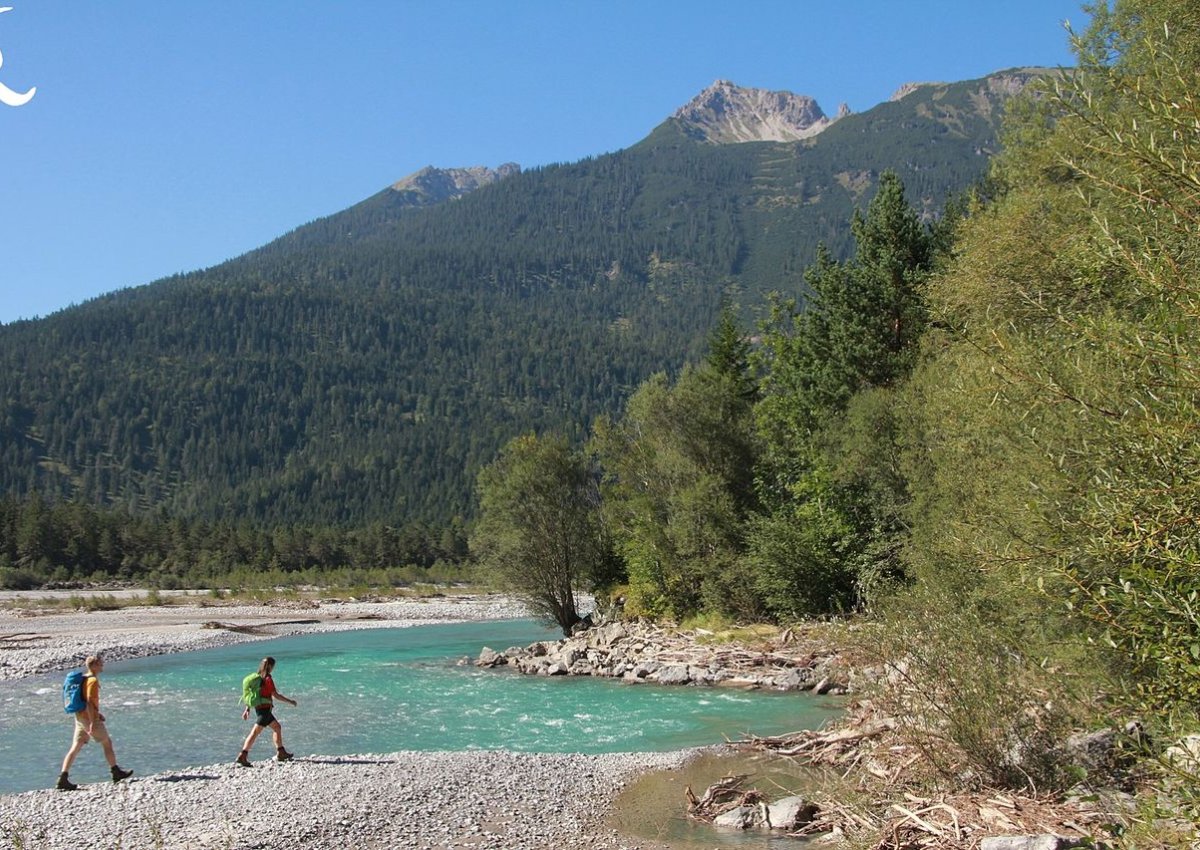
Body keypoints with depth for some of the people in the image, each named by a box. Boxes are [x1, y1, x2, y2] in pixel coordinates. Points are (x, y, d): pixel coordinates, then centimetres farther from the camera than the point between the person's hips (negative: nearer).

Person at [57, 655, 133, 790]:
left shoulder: (83, 679, 12)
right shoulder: (93, 680, -16)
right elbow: (89, 702, -23)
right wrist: (92, 722, -24)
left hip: (79, 717, 8)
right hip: (90, 718, -8)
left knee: (75, 748, 5)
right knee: (107, 743, 7)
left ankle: (63, 778, -2)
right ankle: (116, 772, 17)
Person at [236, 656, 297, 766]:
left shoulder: (258, 677, 9)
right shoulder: (268, 679, -14)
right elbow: (276, 695, -15)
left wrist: (247, 709, 16)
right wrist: (290, 701, -5)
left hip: (259, 708, 9)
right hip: (265, 709, -9)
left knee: (277, 727, 20)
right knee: (255, 733, -11)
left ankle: (281, 753, 25)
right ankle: (243, 756, -16)